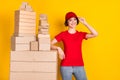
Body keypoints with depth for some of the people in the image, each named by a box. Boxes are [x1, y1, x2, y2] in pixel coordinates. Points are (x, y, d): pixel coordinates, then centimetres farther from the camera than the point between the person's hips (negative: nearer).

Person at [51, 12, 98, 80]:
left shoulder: (81, 34, 7)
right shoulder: (63, 34, 2)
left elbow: (95, 34, -8)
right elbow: (50, 44, -1)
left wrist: (85, 23, -6)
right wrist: (58, 48, -19)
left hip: (79, 66, 2)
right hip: (66, 66, -2)